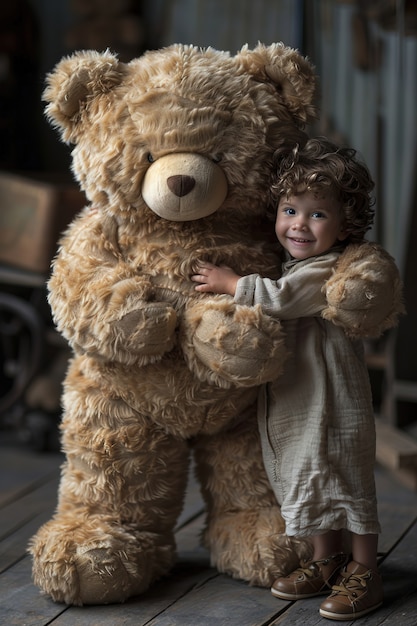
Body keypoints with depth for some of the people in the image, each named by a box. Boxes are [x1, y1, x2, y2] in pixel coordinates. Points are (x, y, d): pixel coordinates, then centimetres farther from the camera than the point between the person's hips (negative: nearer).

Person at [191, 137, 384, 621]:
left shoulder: (328, 270, -19)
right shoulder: (293, 266, 11)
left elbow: (280, 298, -27)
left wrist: (230, 283, -15)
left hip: (334, 402, -9)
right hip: (294, 400, 10)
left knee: (348, 481, 1)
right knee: (311, 481, 18)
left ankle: (363, 572, 13)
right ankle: (326, 562, 32)